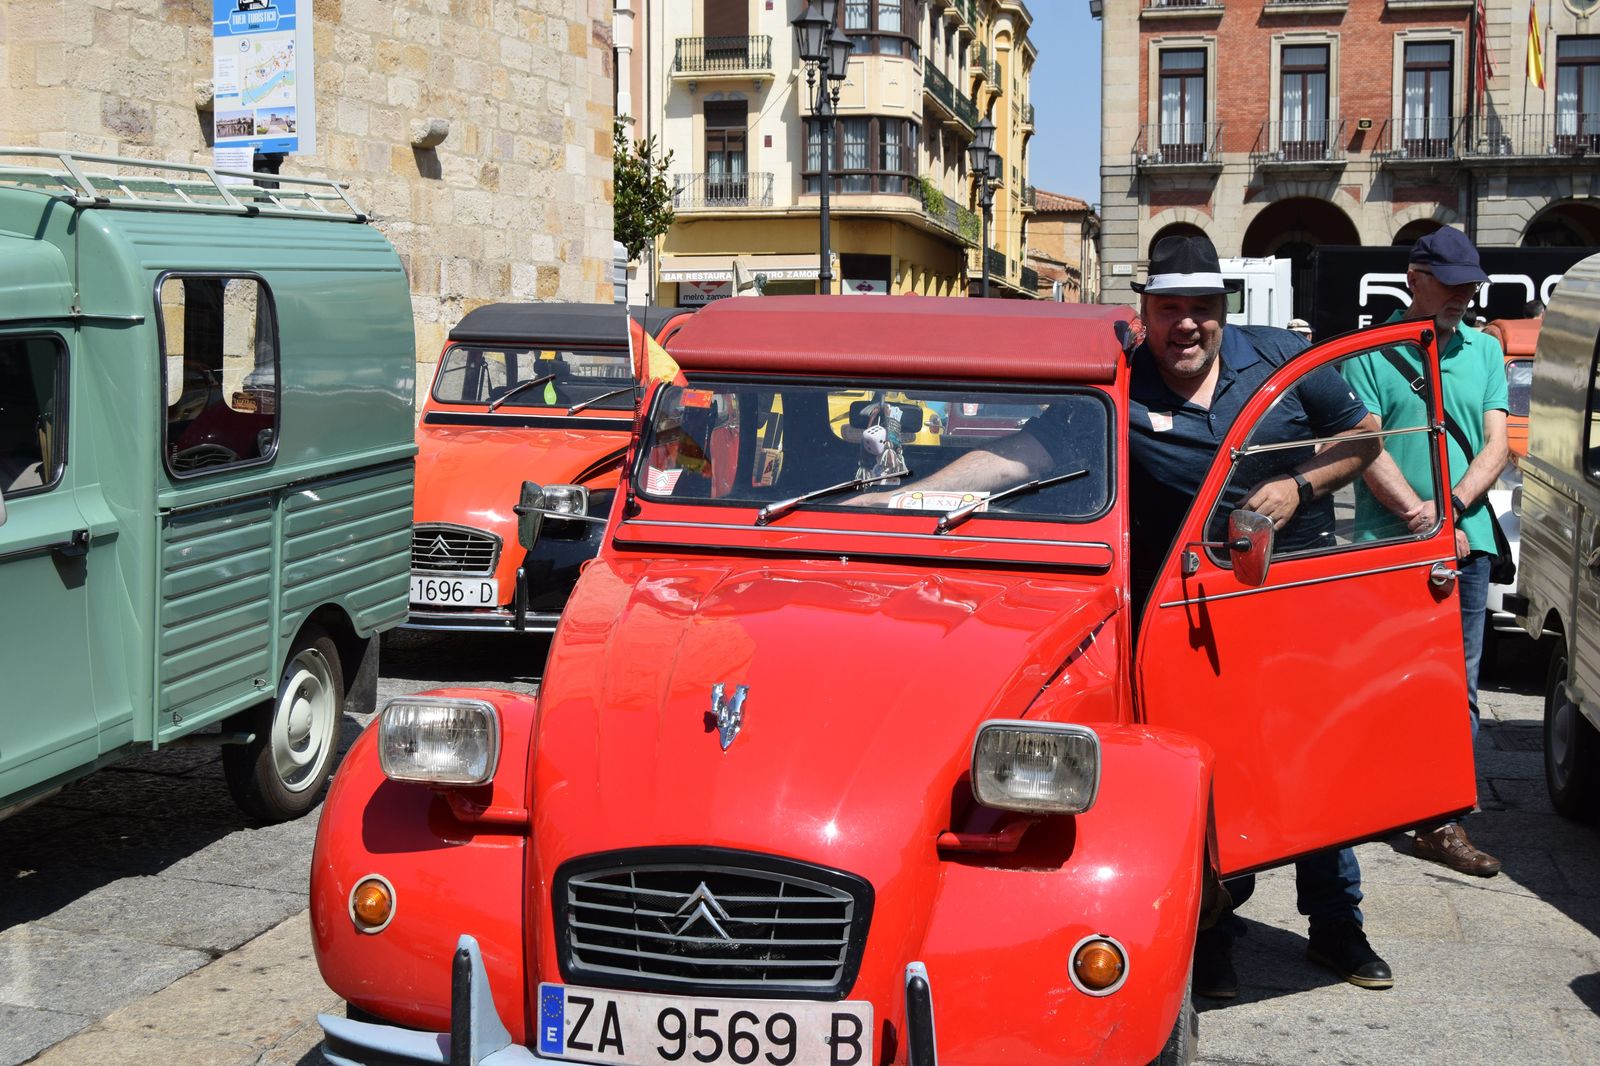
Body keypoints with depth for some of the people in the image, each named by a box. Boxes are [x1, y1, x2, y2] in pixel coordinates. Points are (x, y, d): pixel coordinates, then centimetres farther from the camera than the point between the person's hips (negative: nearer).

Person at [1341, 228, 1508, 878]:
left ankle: (1442, 821, 7)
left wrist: (1452, 505, -10)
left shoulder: (1484, 350, 15)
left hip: (1466, 543, 4)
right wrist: (1424, 520, -16)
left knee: (1457, 689, 2)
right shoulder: (1371, 352, 1)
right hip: (1385, 548, -3)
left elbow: (1496, 445, 8)